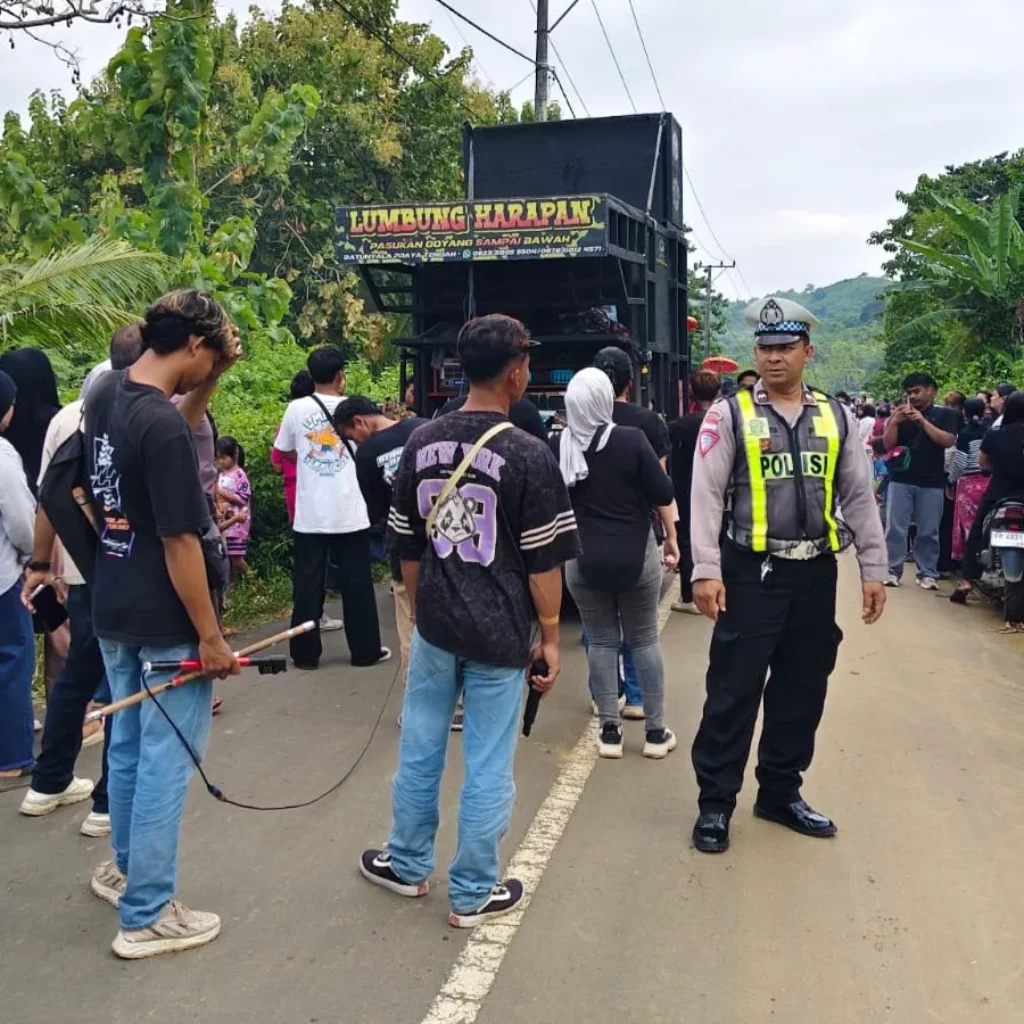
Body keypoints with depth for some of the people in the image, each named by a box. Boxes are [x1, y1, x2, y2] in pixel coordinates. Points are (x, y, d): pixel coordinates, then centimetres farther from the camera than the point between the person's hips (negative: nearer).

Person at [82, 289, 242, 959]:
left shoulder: (105, 394, 4)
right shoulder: (163, 425, -24)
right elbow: (179, 540, -23)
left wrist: (212, 375, 5)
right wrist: (210, 635, -16)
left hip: (114, 608, 9)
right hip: (166, 621, -9)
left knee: (129, 745, 22)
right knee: (166, 760, 3)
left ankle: (126, 868, 40)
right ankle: (146, 916, 14)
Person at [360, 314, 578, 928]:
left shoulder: (422, 444, 0)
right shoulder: (529, 455, -14)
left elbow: (409, 547, 8)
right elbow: (543, 562, -11)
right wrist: (550, 637, -1)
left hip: (435, 627, 4)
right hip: (500, 636, -4)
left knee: (420, 751, 18)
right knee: (488, 768, 9)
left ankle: (408, 865, 35)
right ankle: (473, 893, 22)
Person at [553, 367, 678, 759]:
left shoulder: (557, 446, -6)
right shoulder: (631, 439, -11)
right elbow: (662, 495, -7)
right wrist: (671, 539, 6)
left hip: (584, 558, 1)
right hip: (636, 555, -1)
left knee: (601, 641, 10)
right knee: (644, 639, 10)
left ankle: (610, 730, 12)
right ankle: (655, 731, 15)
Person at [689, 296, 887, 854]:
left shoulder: (835, 417, 7)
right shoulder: (731, 413, -4)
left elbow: (859, 496, 10)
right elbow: (706, 495, -9)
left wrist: (872, 569, 7)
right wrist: (706, 571, -15)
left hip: (815, 574, 4)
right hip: (752, 573, -4)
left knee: (802, 688, 13)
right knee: (734, 688, 0)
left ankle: (780, 792, 30)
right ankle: (715, 802, 13)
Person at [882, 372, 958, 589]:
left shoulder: (945, 414, 5)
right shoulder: (899, 414, 9)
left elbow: (948, 441, -10)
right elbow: (888, 445, 4)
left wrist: (922, 420, -15)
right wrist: (894, 422, -12)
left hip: (932, 482, -1)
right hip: (900, 480, 1)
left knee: (929, 531, 2)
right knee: (895, 528, -3)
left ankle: (927, 573, 10)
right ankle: (893, 571, 3)